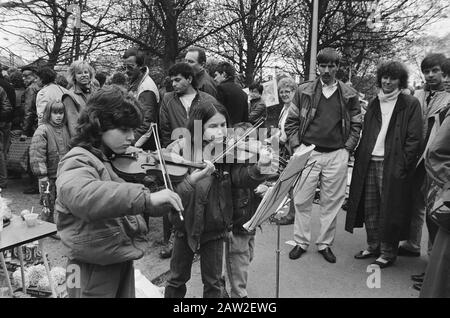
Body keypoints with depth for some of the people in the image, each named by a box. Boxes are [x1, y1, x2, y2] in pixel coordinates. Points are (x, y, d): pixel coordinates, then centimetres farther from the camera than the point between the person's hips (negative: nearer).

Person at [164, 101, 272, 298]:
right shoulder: (181, 149, -14)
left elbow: (242, 177, -20)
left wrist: (259, 168, -41)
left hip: (214, 227, 0)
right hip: (185, 224, 0)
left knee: (213, 283, 16)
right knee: (177, 278, 20)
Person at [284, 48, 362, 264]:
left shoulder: (349, 95, 7)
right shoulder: (304, 92, 4)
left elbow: (356, 125, 11)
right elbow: (291, 122, 6)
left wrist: (347, 149, 1)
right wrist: (296, 147, -3)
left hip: (337, 155, 1)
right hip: (308, 153, 0)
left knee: (332, 202, 7)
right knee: (302, 200, 3)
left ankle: (325, 244, 22)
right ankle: (301, 242, 18)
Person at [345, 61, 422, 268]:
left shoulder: (410, 104, 0)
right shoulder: (374, 104, 17)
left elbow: (414, 139, -6)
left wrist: (402, 164, -14)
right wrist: (360, 156, 7)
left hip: (393, 165, -5)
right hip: (369, 163, 5)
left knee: (389, 210, 1)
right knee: (369, 209, 9)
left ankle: (388, 253, 14)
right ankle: (373, 247, 22)